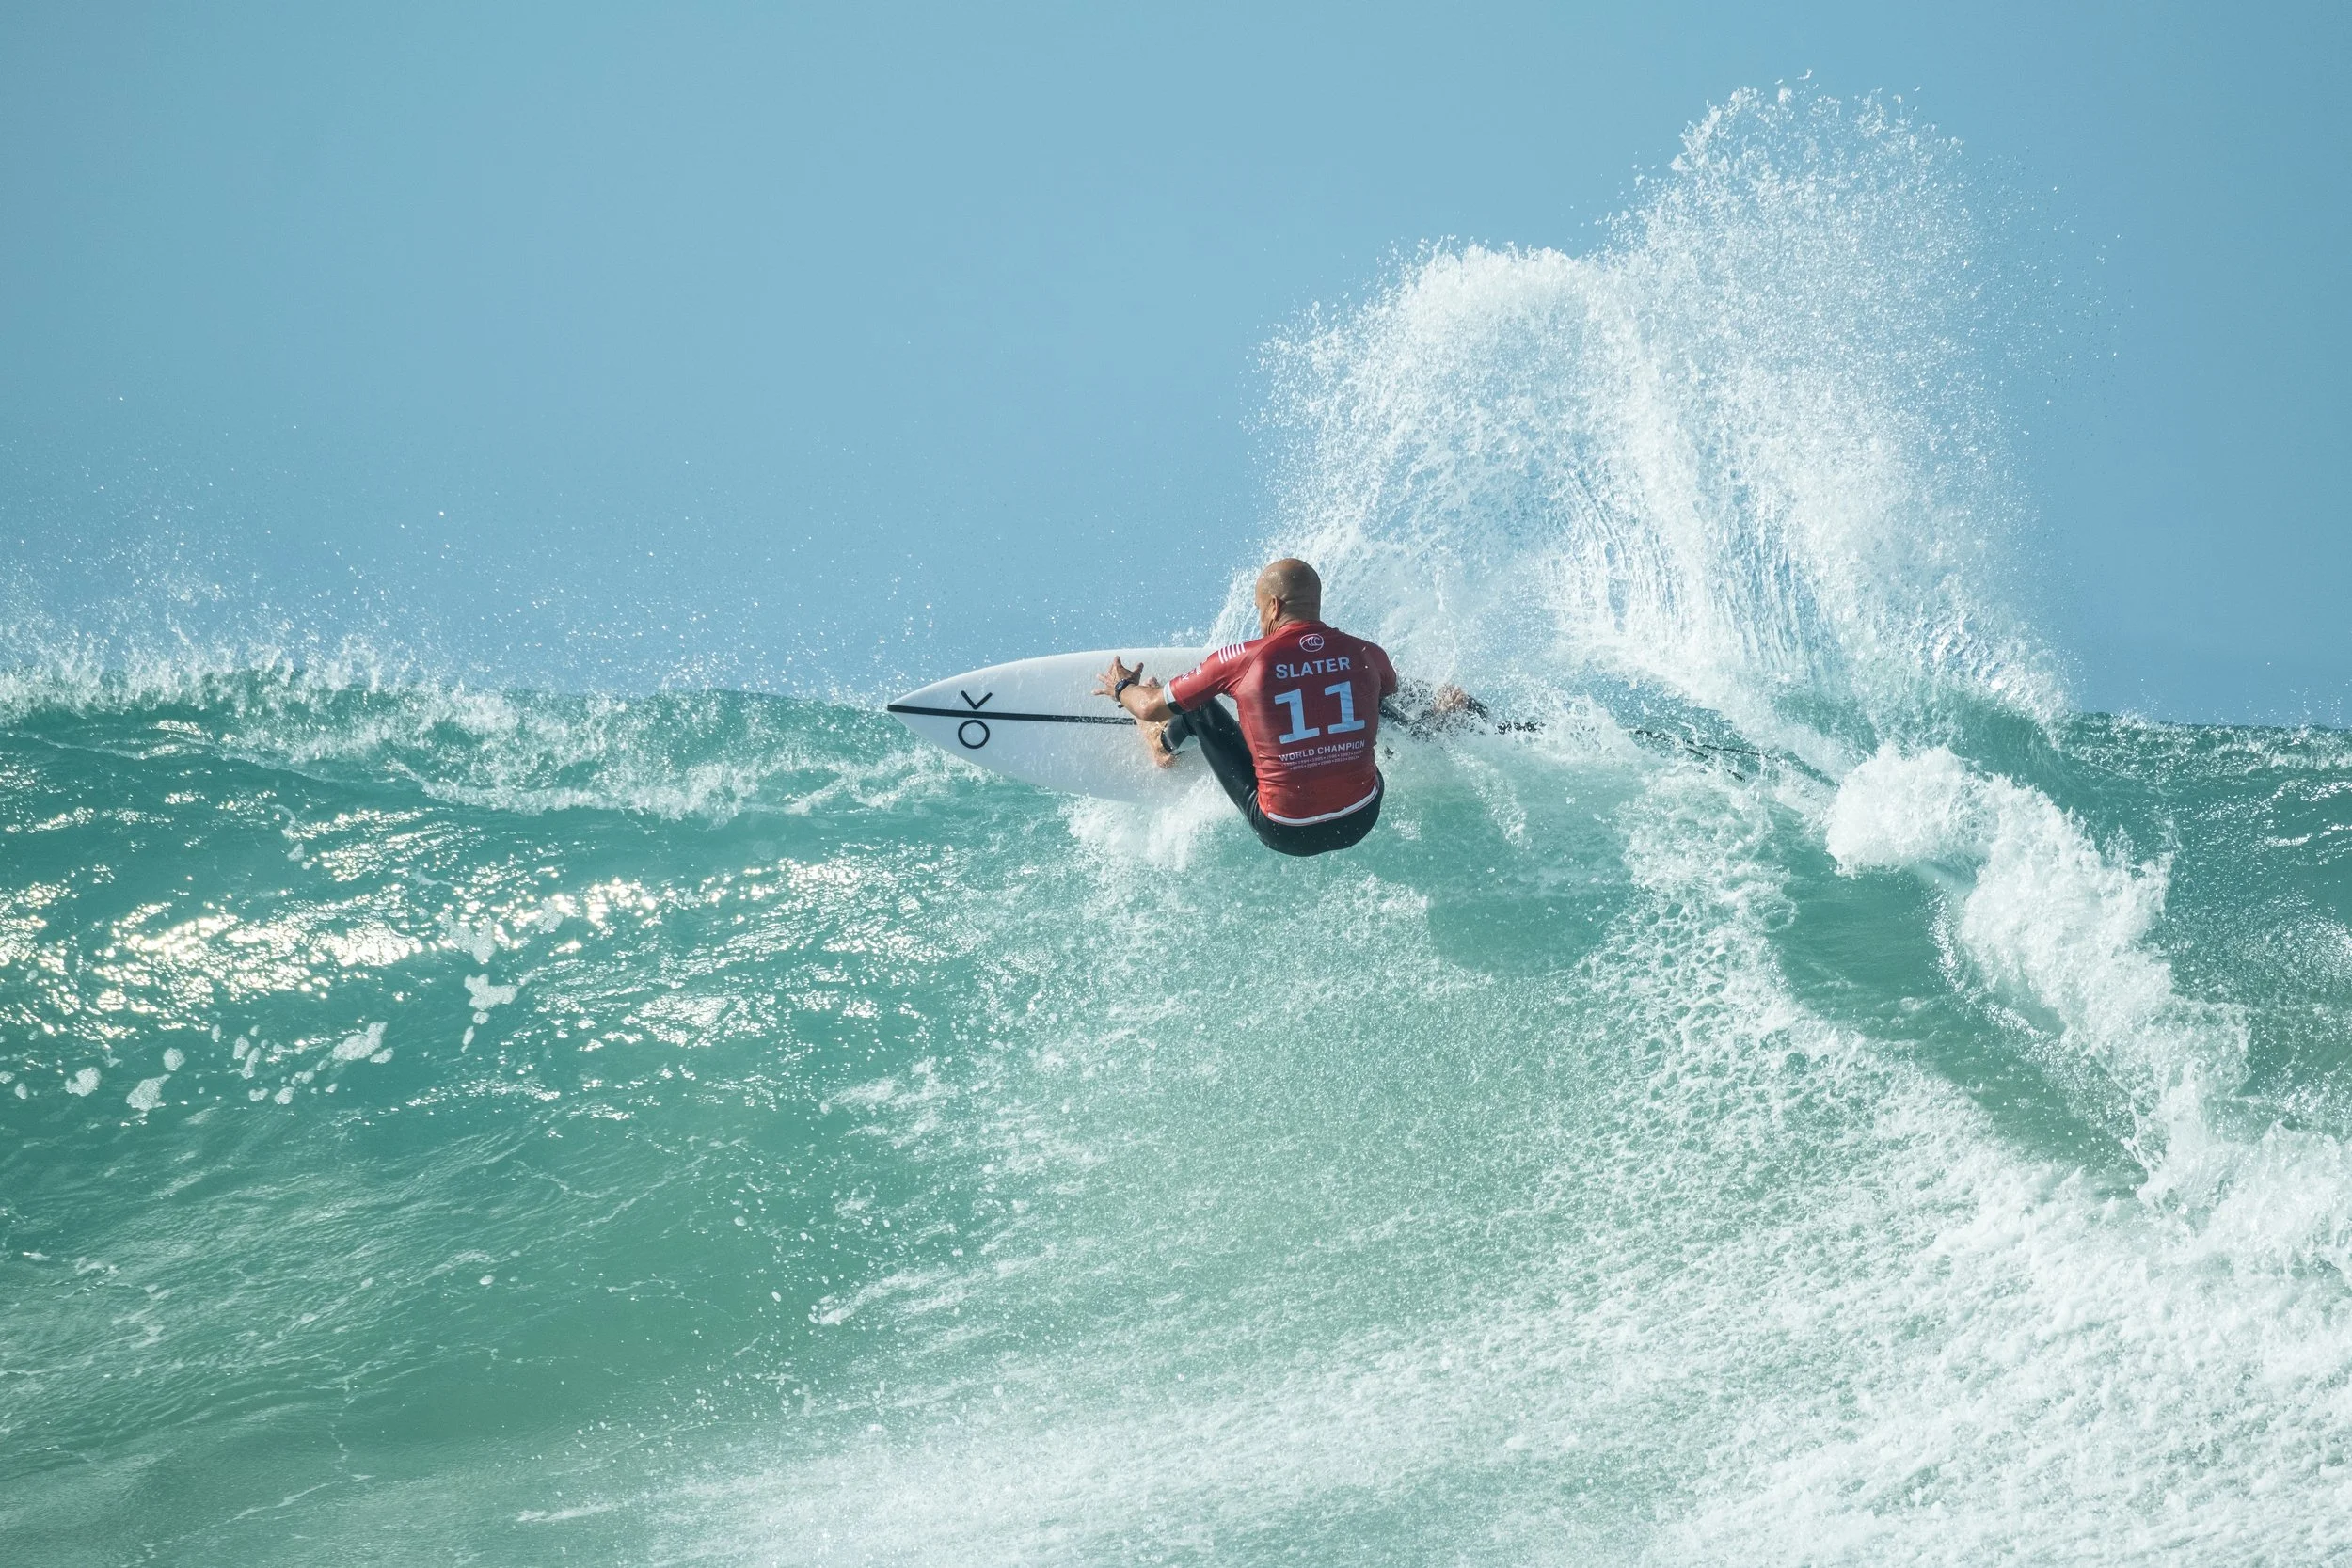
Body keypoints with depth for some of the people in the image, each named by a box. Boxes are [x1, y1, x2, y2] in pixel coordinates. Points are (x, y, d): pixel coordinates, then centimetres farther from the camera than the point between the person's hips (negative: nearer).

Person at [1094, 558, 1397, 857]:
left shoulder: (1243, 661, -13)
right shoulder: (1367, 654, -5)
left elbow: (1151, 709, 2)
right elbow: (1391, 690, 24)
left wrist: (1122, 688, 27)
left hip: (1285, 834, -3)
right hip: (1361, 823, 3)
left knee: (1196, 703, 14)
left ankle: (1164, 745, 48)